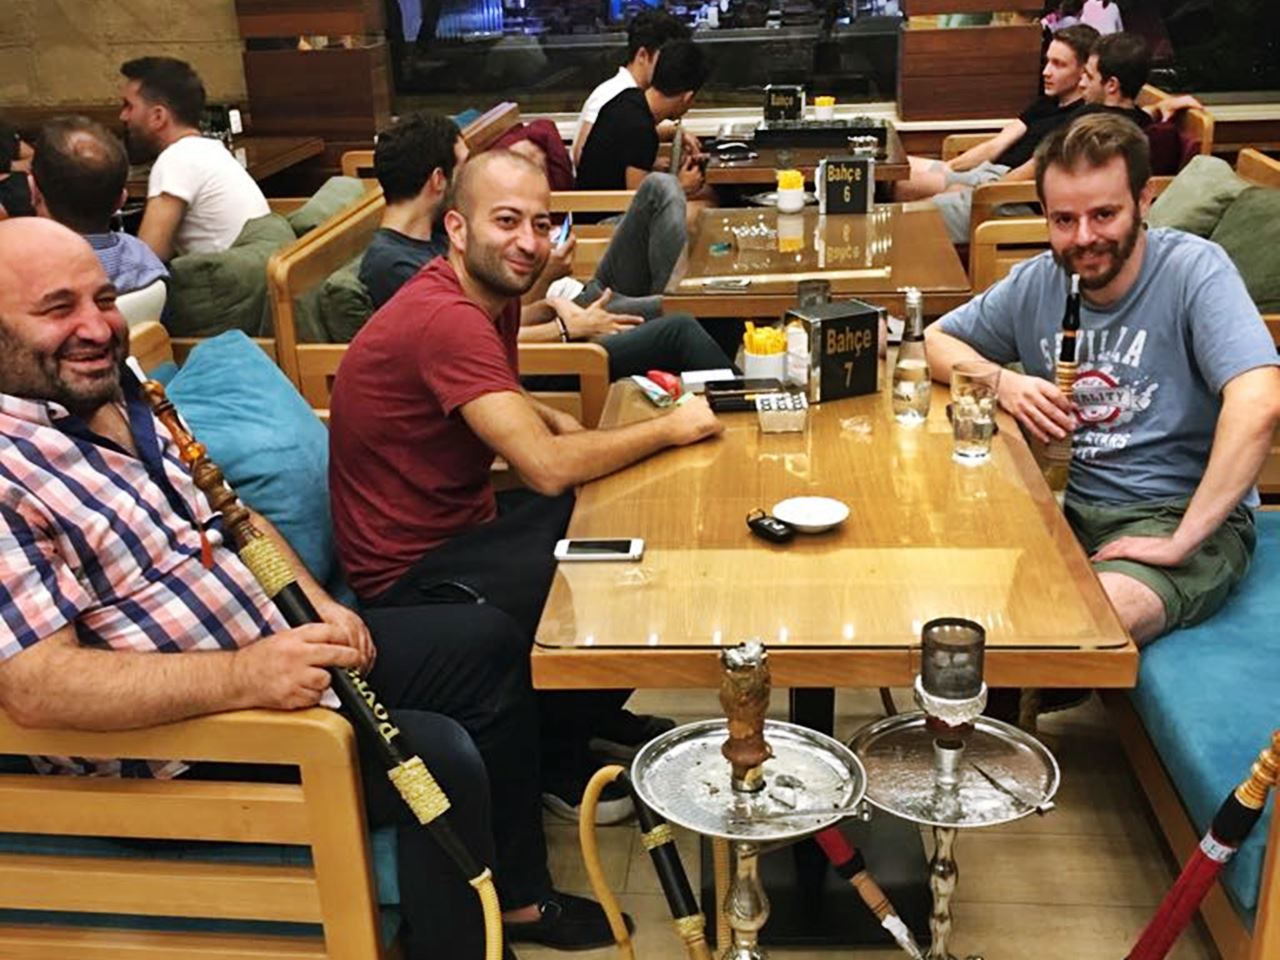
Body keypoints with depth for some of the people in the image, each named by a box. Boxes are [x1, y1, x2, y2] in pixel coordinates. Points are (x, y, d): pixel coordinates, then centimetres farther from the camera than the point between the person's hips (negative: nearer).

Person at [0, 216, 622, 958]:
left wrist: (316, 603, 0)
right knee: (438, 756, -25)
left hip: (278, 643, 10)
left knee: (489, 641, 11)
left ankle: (518, 895, 25)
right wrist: (241, 676, -38)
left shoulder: (119, 389, 6)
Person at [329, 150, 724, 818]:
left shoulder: (493, 295, 3)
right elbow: (547, 468, -32)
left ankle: (594, 712, 29)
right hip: (415, 568, -10)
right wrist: (669, 428, -18)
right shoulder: (446, 317, -28)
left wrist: (561, 425, 0)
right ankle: (555, 765, 11)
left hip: (465, 520, 10)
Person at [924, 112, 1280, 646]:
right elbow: (938, 340, 18)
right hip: (1072, 507, 5)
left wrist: (1182, 541, -27)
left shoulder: (1194, 270, -13)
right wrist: (1004, 383, -5)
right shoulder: (1035, 283, 4)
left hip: (1181, 514, -5)